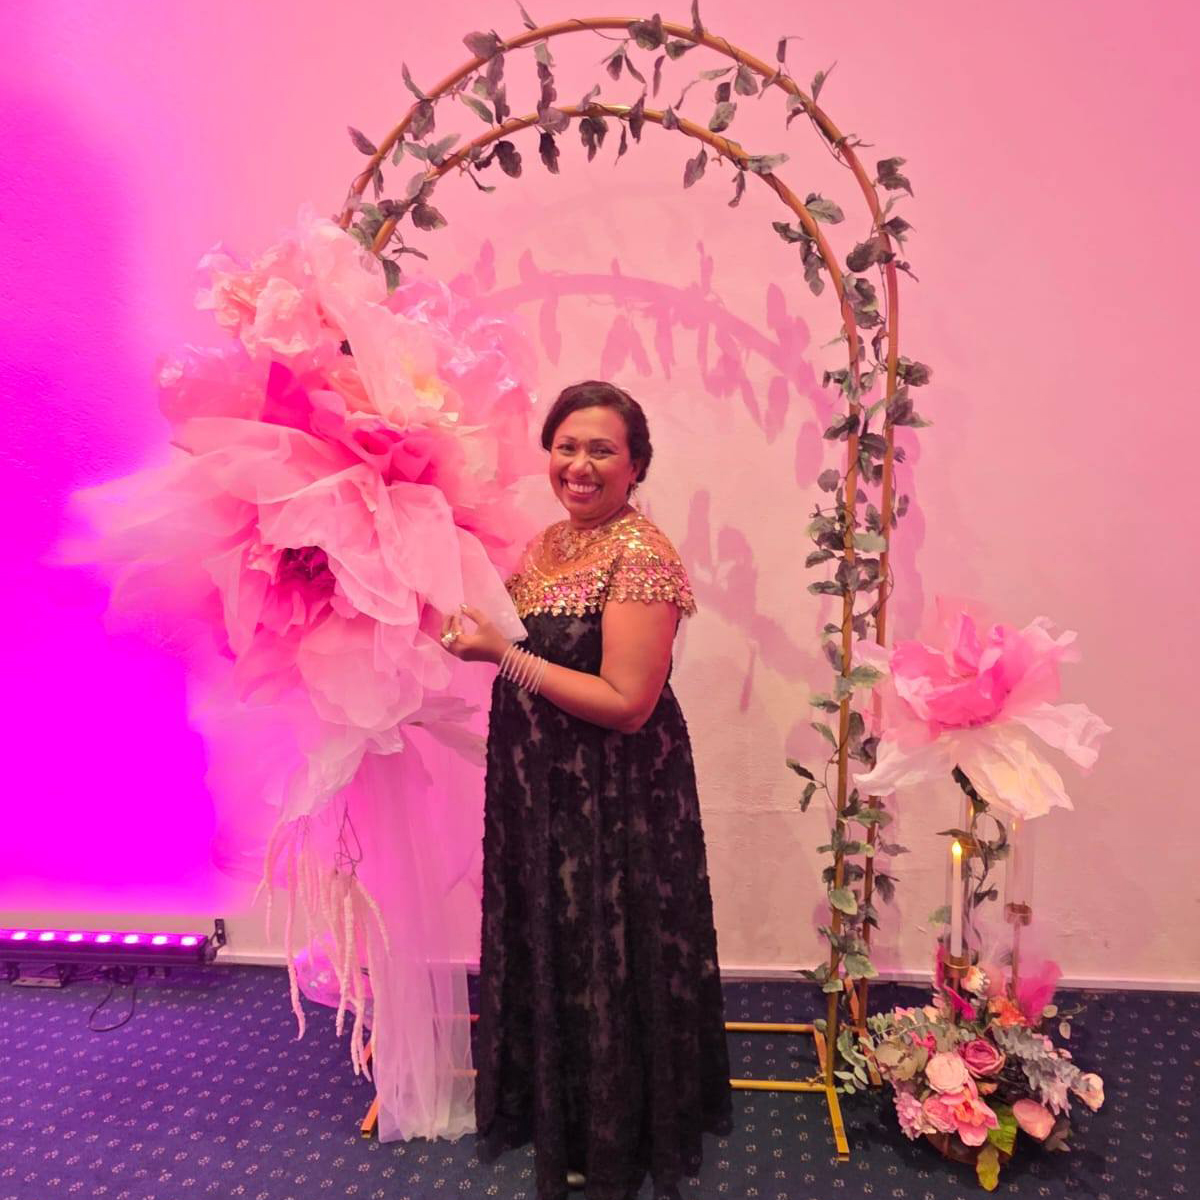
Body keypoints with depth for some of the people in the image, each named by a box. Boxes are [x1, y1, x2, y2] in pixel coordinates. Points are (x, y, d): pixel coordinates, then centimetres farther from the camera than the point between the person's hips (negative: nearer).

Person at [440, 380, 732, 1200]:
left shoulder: (641, 556, -20)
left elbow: (626, 703, -24)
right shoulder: (548, 543, 6)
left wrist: (504, 654, -24)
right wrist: (467, 621, 0)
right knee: (548, 955, 23)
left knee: (605, 966, 12)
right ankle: (554, 1112, 49)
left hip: (615, 800, -8)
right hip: (540, 787, 8)